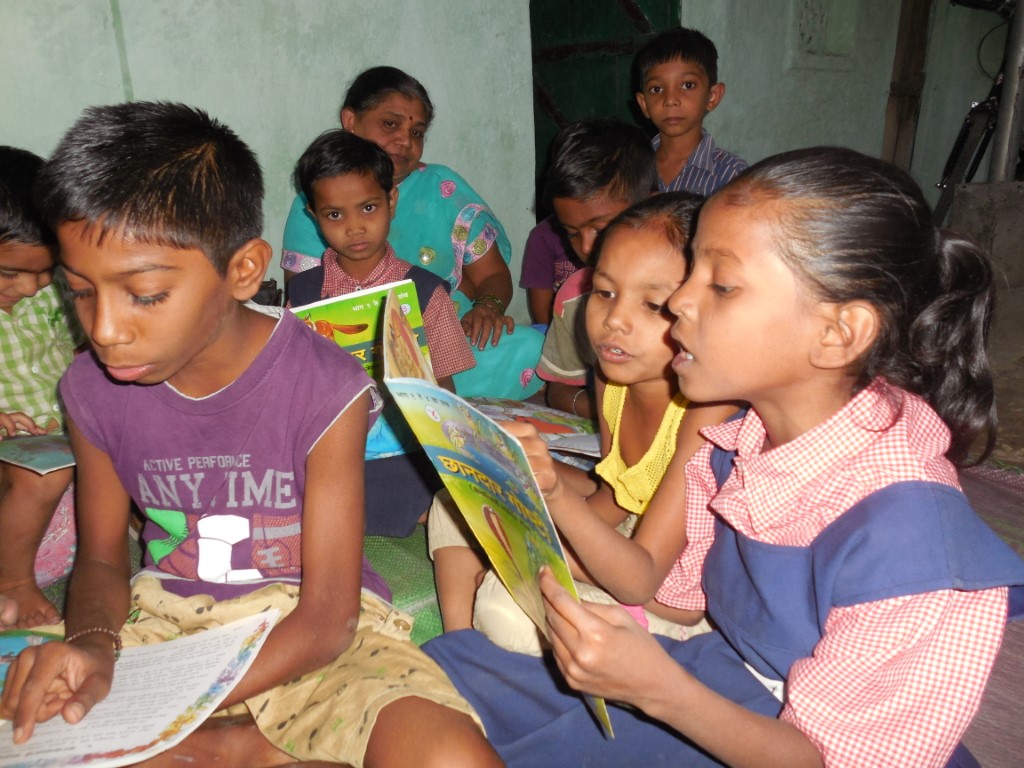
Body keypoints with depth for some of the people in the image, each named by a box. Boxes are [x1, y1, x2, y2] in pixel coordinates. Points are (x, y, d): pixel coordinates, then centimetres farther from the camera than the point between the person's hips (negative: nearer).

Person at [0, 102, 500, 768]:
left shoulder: (322, 388, -19)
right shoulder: (92, 390, -6)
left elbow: (327, 619, -16)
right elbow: (101, 558, 7)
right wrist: (91, 644, -16)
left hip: (307, 629, -3)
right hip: (165, 619, 4)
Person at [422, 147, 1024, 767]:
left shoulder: (904, 537, -32)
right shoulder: (738, 433, -11)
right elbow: (674, 591, 0)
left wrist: (658, 688, -31)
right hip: (723, 679, 6)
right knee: (450, 663, 1)